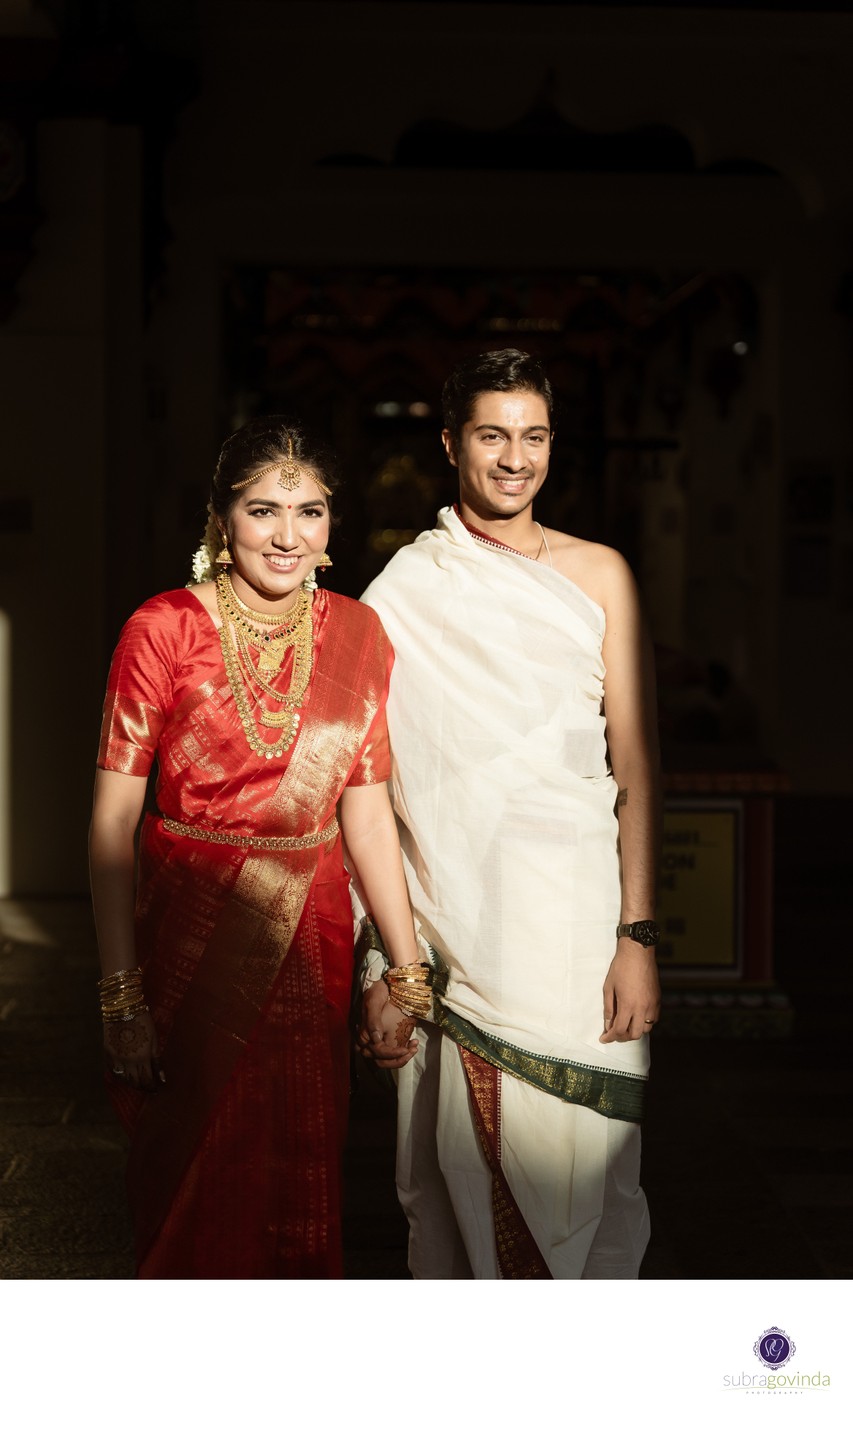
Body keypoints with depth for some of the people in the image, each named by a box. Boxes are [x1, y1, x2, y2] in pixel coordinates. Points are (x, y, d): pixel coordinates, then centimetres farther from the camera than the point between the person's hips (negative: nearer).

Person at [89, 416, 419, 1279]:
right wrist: (122, 996, -14)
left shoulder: (356, 635, 2)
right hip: (190, 940, -3)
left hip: (310, 945, 3)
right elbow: (112, 818, -10)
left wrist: (408, 971, 4)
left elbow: (367, 811, 5)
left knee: (297, 1190, 11)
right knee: (195, 1186, 10)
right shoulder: (164, 630, -9)